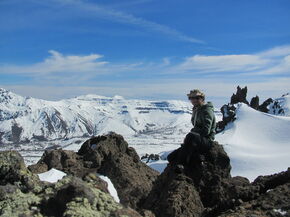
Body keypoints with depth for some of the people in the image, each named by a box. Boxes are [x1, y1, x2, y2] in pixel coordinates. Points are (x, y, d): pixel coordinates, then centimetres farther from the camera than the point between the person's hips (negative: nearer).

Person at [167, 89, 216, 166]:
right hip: (198, 141, 8)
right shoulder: (196, 110, 16)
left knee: (191, 137, -42)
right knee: (171, 157, -4)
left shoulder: (207, 111, -10)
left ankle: (180, 164, -37)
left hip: (206, 141, -8)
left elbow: (206, 131, -21)